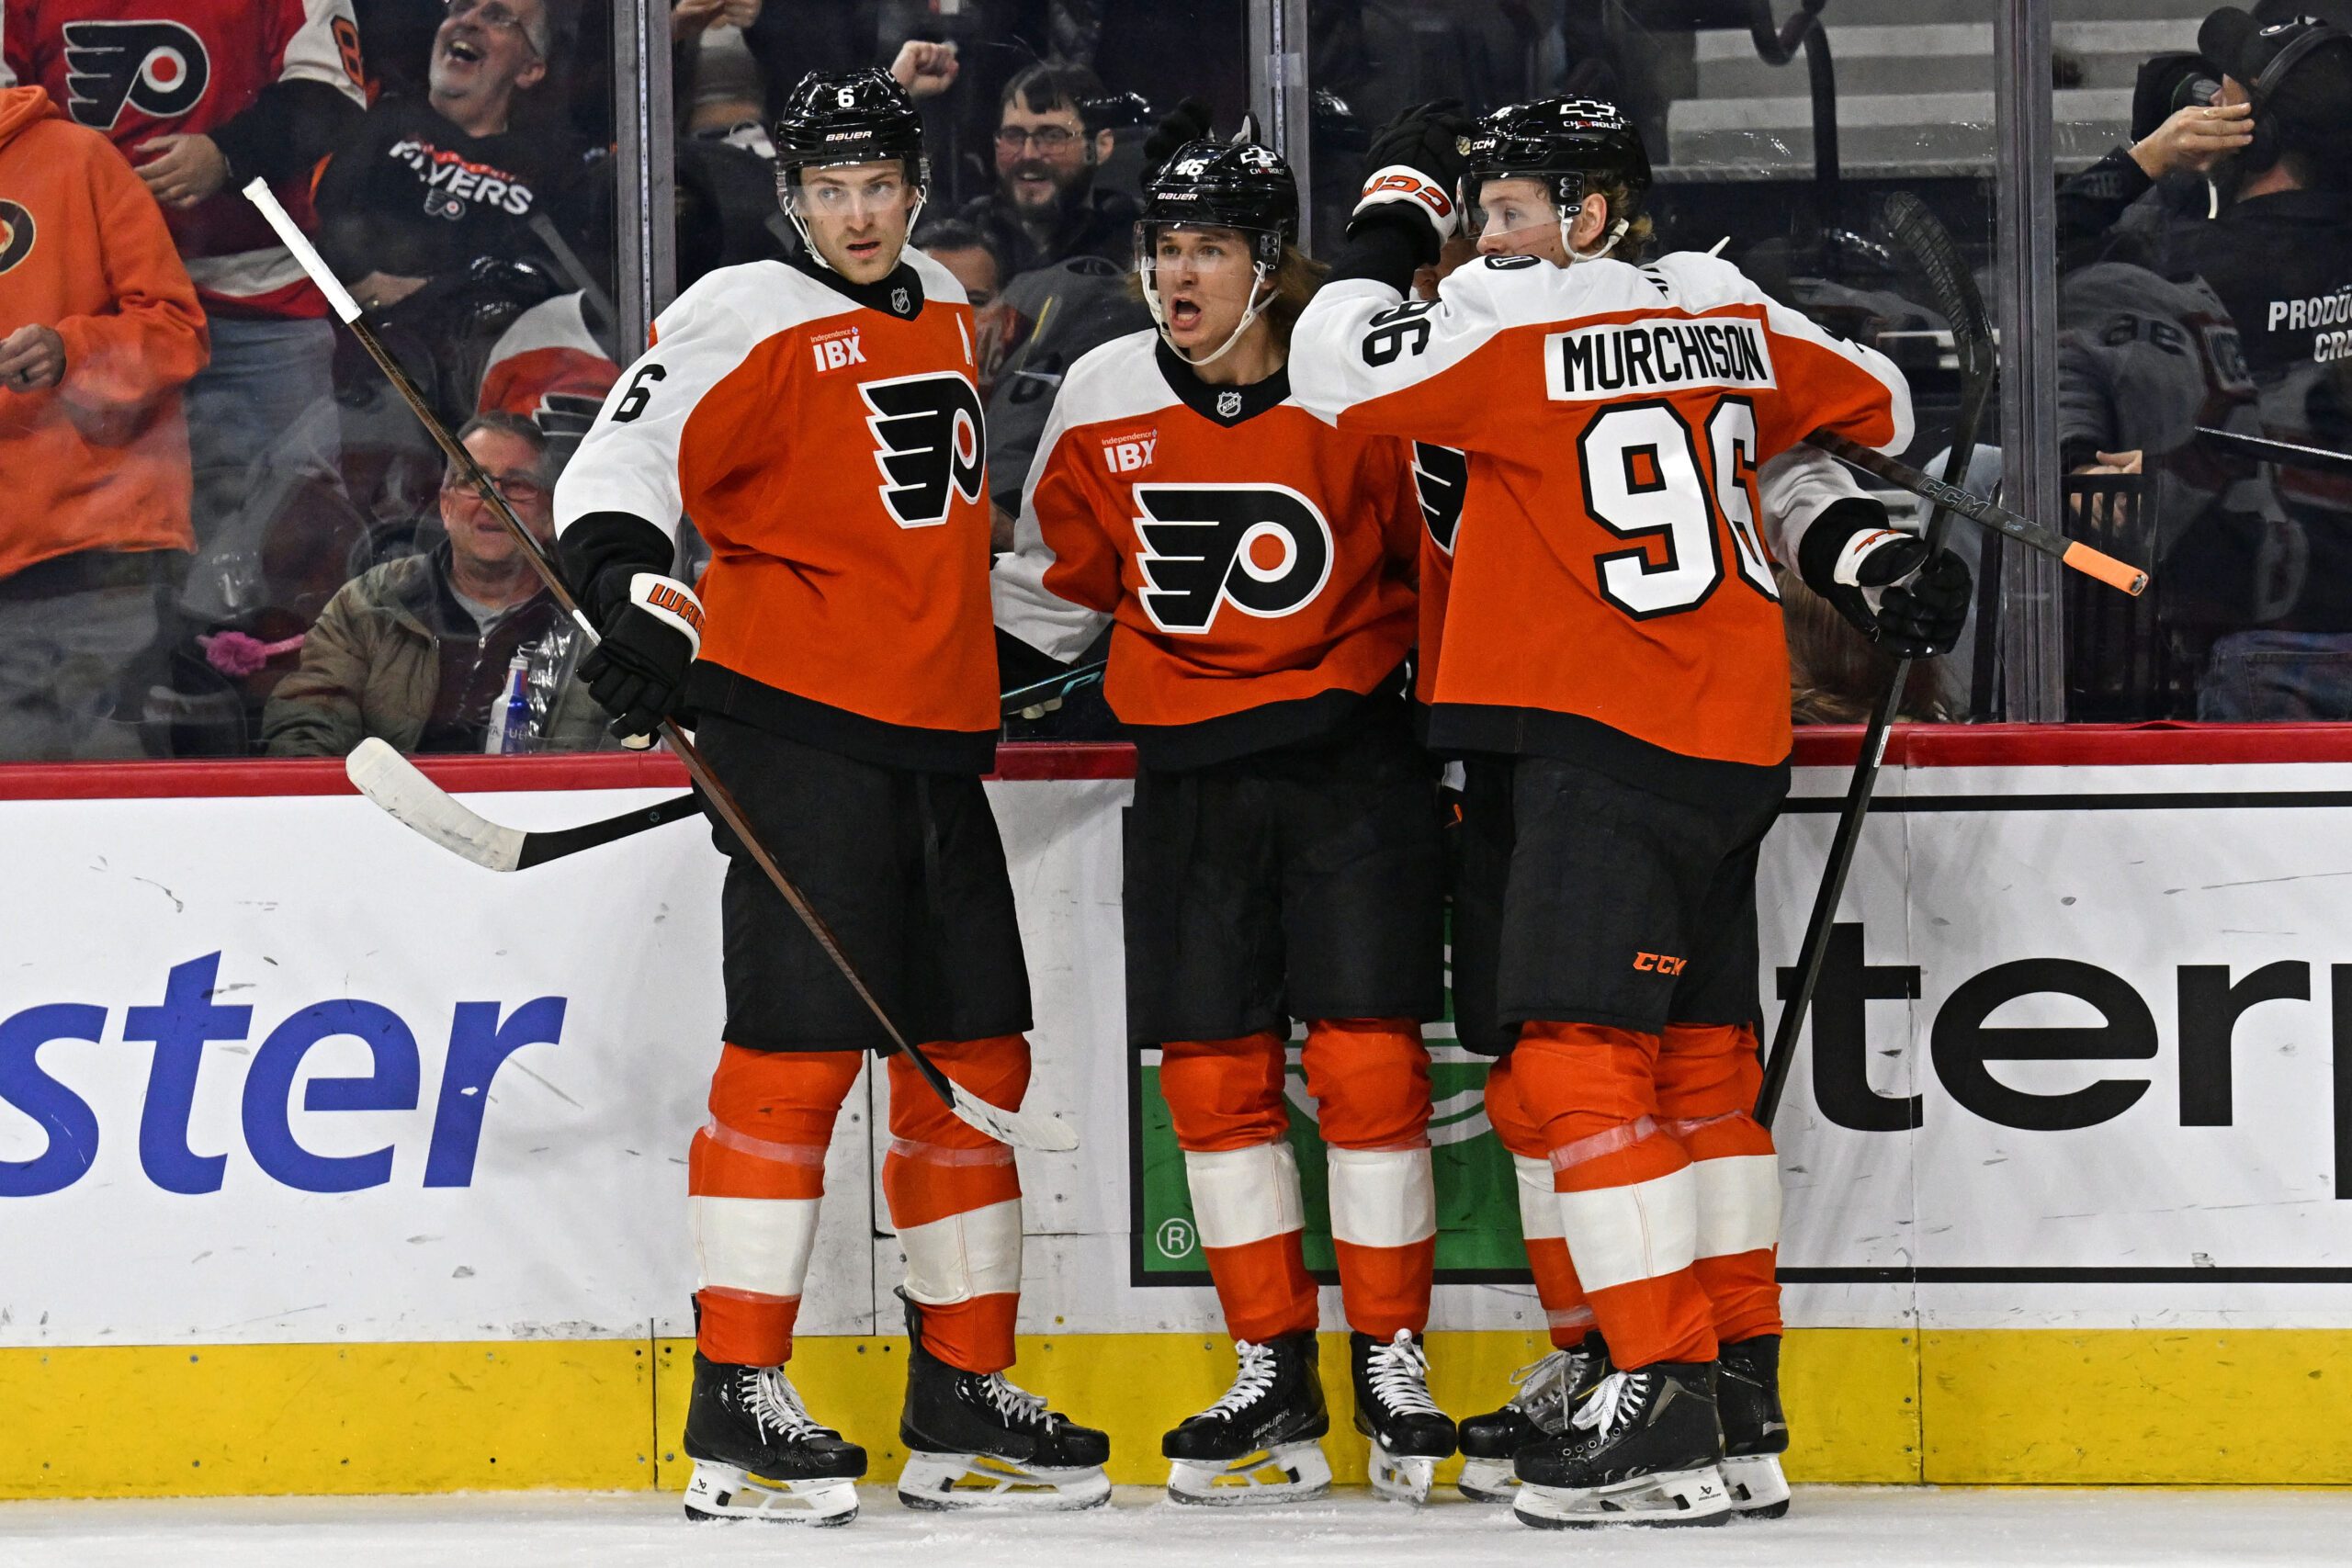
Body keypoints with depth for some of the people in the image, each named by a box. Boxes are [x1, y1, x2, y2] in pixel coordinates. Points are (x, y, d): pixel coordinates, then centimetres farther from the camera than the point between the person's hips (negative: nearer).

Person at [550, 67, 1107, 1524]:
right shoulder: (747, 321, -8)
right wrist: (643, 601, -33)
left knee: (974, 1061, 9)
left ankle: (962, 1405, 17)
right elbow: (617, 472, -17)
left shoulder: (947, 313, 16)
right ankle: (738, 1407, -9)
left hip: (937, 744, 8)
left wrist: (1024, 651, 31)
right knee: (798, 1055, -13)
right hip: (798, 731, -8)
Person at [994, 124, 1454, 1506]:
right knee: (1213, 1072, 2)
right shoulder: (1104, 406, 1)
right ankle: (1274, 1379, 11)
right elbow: (1057, 583, 14)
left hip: (1354, 762, -3)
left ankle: (1392, 1365, 4)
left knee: (1366, 1062, -7)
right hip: (1189, 771, 4)